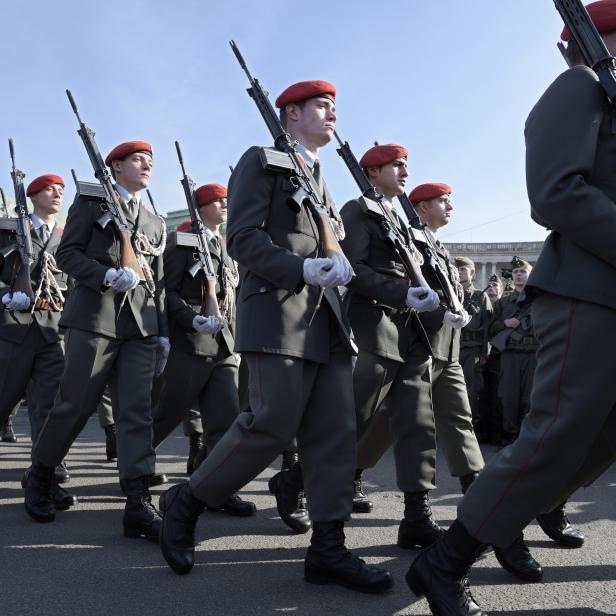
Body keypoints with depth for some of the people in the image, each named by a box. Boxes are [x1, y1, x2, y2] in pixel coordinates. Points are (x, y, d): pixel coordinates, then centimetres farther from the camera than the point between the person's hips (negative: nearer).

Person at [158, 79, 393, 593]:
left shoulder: (321, 181, 27)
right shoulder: (262, 162, 4)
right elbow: (243, 238, -8)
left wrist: (337, 267, 5)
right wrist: (303, 269, -20)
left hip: (326, 320, 8)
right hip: (279, 312, -8)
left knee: (335, 433, 0)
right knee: (273, 425, -12)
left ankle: (328, 549, 6)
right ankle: (185, 503, 8)